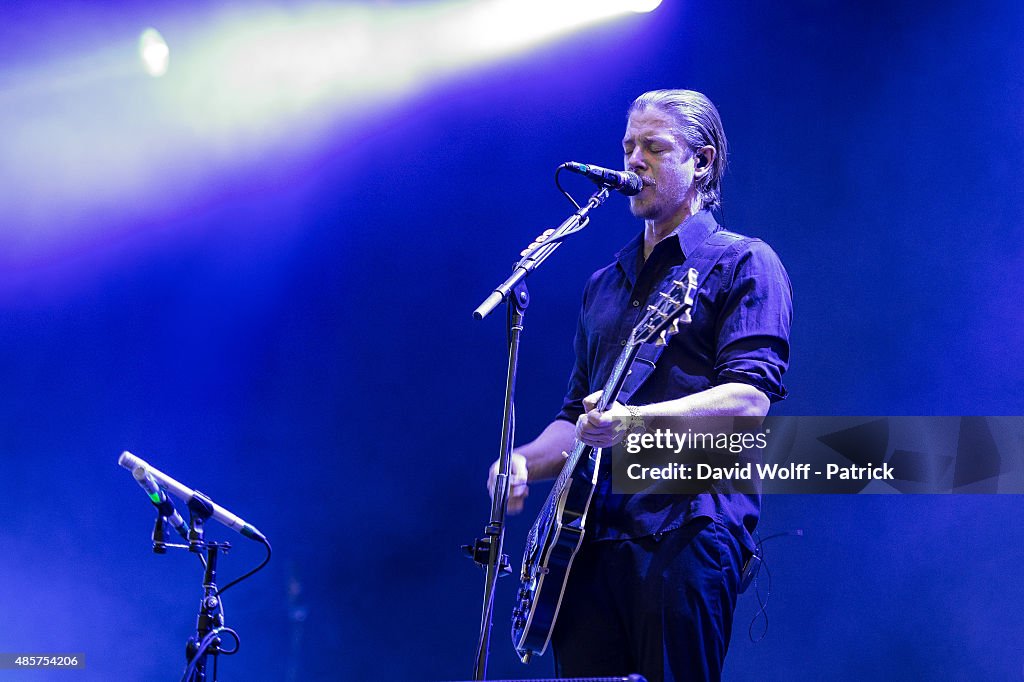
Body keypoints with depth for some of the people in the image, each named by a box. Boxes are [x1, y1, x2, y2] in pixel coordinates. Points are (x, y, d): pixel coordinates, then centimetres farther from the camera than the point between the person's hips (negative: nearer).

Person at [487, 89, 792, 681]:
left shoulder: (743, 265, 2)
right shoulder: (604, 285, 25)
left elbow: (750, 396, -12)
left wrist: (637, 419, -25)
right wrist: (525, 463, 6)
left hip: (687, 528, -6)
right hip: (592, 536, 6)